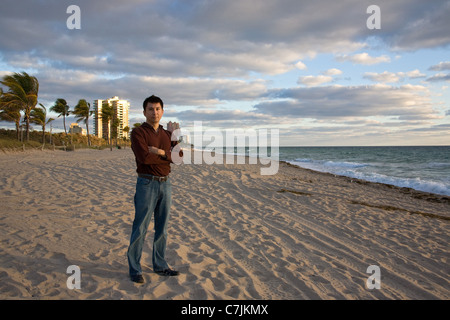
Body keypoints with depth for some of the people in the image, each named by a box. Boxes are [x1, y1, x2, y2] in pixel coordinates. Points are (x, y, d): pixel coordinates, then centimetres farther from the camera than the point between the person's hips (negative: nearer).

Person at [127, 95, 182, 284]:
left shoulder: (167, 135, 13)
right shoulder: (138, 133, -5)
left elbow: (179, 156, 2)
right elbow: (144, 157, -20)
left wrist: (160, 152, -12)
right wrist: (167, 156, -9)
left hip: (165, 184, 6)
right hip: (147, 184, -6)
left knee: (162, 228, 13)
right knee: (140, 229, 0)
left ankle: (160, 266, 25)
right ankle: (135, 270, 11)